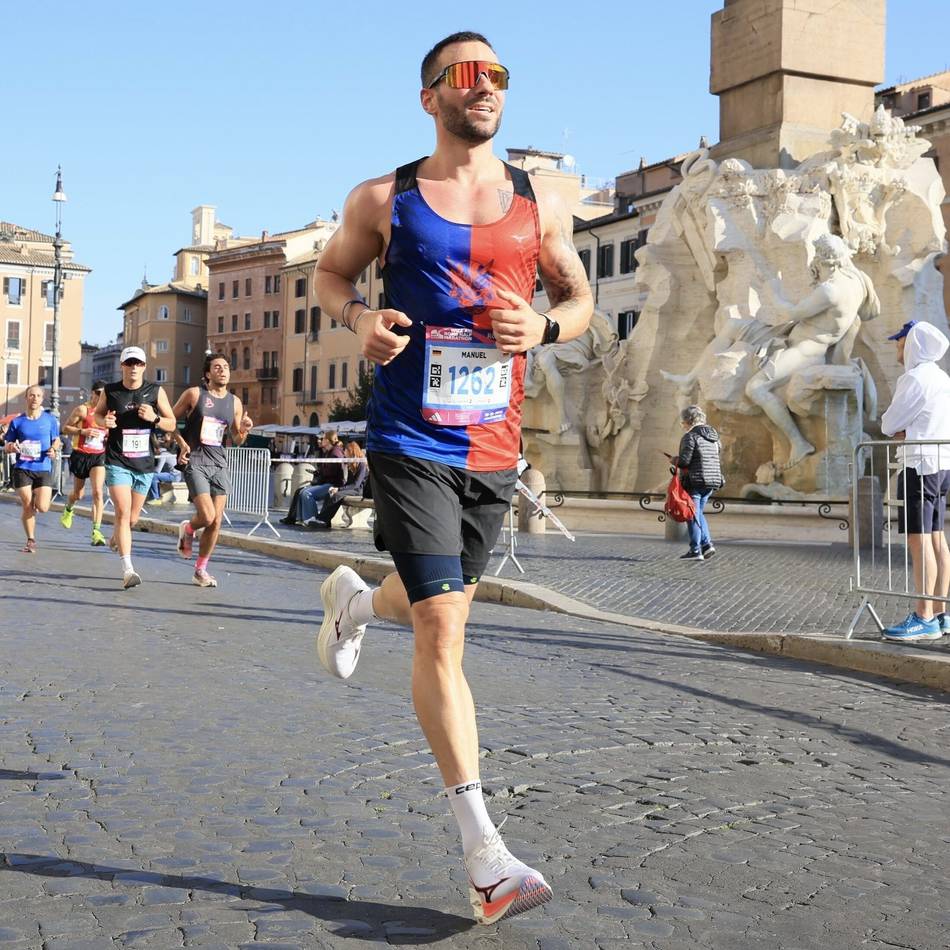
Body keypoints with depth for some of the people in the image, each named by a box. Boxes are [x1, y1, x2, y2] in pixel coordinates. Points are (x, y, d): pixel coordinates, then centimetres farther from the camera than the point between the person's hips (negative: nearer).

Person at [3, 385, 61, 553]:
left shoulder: (50, 419, 4)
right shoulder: (17, 422, 4)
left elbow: (56, 440, 13)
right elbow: (6, 447, 9)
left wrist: (53, 449, -10)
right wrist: (12, 447, -15)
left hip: (44, 468, 0)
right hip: (22, 468, 0)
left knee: (42, 507, -11)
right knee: (27, 507, -3)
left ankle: (33, 501, 27)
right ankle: (30, 540, 15)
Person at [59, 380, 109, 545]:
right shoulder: (82, 409, -7)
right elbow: (65, 428, -5)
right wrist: (83, 431, -19)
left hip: (99, 456, 2)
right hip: (81, 455, -2)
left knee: (98, 492, -16)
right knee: (78, 494, 14)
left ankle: (96, 531, -16)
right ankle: (68, 509, 50)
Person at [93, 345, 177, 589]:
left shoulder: (156, 391, -1)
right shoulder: (110, 392, -1)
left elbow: (172, 424, 4)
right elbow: (97, 413, 17)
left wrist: (154, 418, -16)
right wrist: (104, 421, -6)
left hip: (144, 465, 2)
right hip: (117, 462, -2)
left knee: (132, 518, 16)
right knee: (123, 513, -17)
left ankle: (115, 538, 50)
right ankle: (127, 570, -20)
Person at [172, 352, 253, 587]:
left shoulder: (235, 402, 10)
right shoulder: (194, 394, -2)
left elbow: (236, 440, 17)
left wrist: (243, 430, -4)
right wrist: (182, 444, -10)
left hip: (219, 462, 4)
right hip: (195, 460, -4)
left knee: (216, 521, 0)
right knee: (207, 517, -18)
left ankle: (200, 571, 15)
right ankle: (187, 529, 18)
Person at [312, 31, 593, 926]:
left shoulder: (541, 203, 7)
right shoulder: (383, 200, 1)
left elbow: (579, 296, 16)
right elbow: (329, 273, 15)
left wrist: (545, 326, -8)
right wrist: (359, 316, -8)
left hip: (493, 449, 4)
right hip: (409, 443, -4)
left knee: (441, 605, 19)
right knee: (442, 631, -12)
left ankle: (354, 599, 57)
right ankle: (483, 853, -7)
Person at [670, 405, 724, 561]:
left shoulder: (690, 436, -11)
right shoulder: (713, 436, 13)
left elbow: (684, 461, -19)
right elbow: (718, 459, 15)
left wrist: (674, 460, 4)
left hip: (695, 480, -8)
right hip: (713, 480, 8)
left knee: (692, 515, 0)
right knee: (698, 513, 19)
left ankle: (695, 551, -1)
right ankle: (707, 544, 9)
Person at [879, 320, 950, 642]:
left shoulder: (915, 379, -14)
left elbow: (888, 425, -10)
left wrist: (897, 429, 9)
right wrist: (905, 431, 3)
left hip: (921, 464, -10)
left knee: (919, 540, -10)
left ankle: (924, 618, -11)